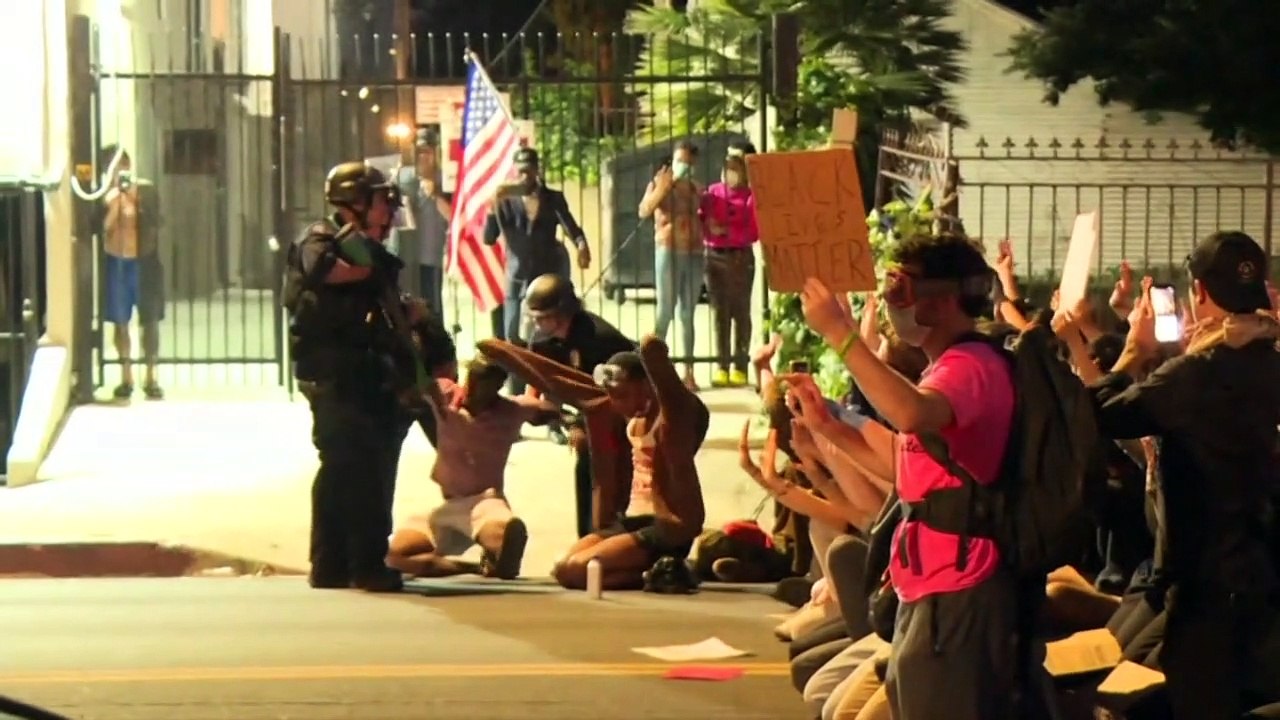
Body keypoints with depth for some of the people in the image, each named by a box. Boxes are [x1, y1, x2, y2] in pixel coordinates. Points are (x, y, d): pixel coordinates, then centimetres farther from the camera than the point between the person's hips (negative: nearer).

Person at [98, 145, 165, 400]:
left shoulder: (146, 190, -5)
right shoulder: (105, 194, -1)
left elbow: (157, 222, -16)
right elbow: (104, 226, -13)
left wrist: (135, 197, -23)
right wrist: (115, 196, -19)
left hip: (143, 262, -1)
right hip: (115, 262, 1)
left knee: (150, 320, -2)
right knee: (120, 322, 6)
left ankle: (151, 377, 4)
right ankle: (126, 377, 15)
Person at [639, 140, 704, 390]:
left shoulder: (697, 190, 14)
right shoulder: (659, 184, 2)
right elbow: (644, 211, -16)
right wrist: (662, 187, -23)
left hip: (694, 253, 4)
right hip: (668, 251, -4)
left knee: (688, 313, 5)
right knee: (666, 310, -9)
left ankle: (688, 372, 6)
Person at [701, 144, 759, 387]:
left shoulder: (750, 196, 0)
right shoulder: (713, 192, 10)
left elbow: (754, 232, -7)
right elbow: (702, 222, 10)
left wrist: (726, 231, -15)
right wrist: (706, 225, -11)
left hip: (740, 258, -3)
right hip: (714, 256, 3)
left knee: (740, 312, -3)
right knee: (719, 311, 2)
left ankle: (739, 367, -2)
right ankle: (722, 367, 3)